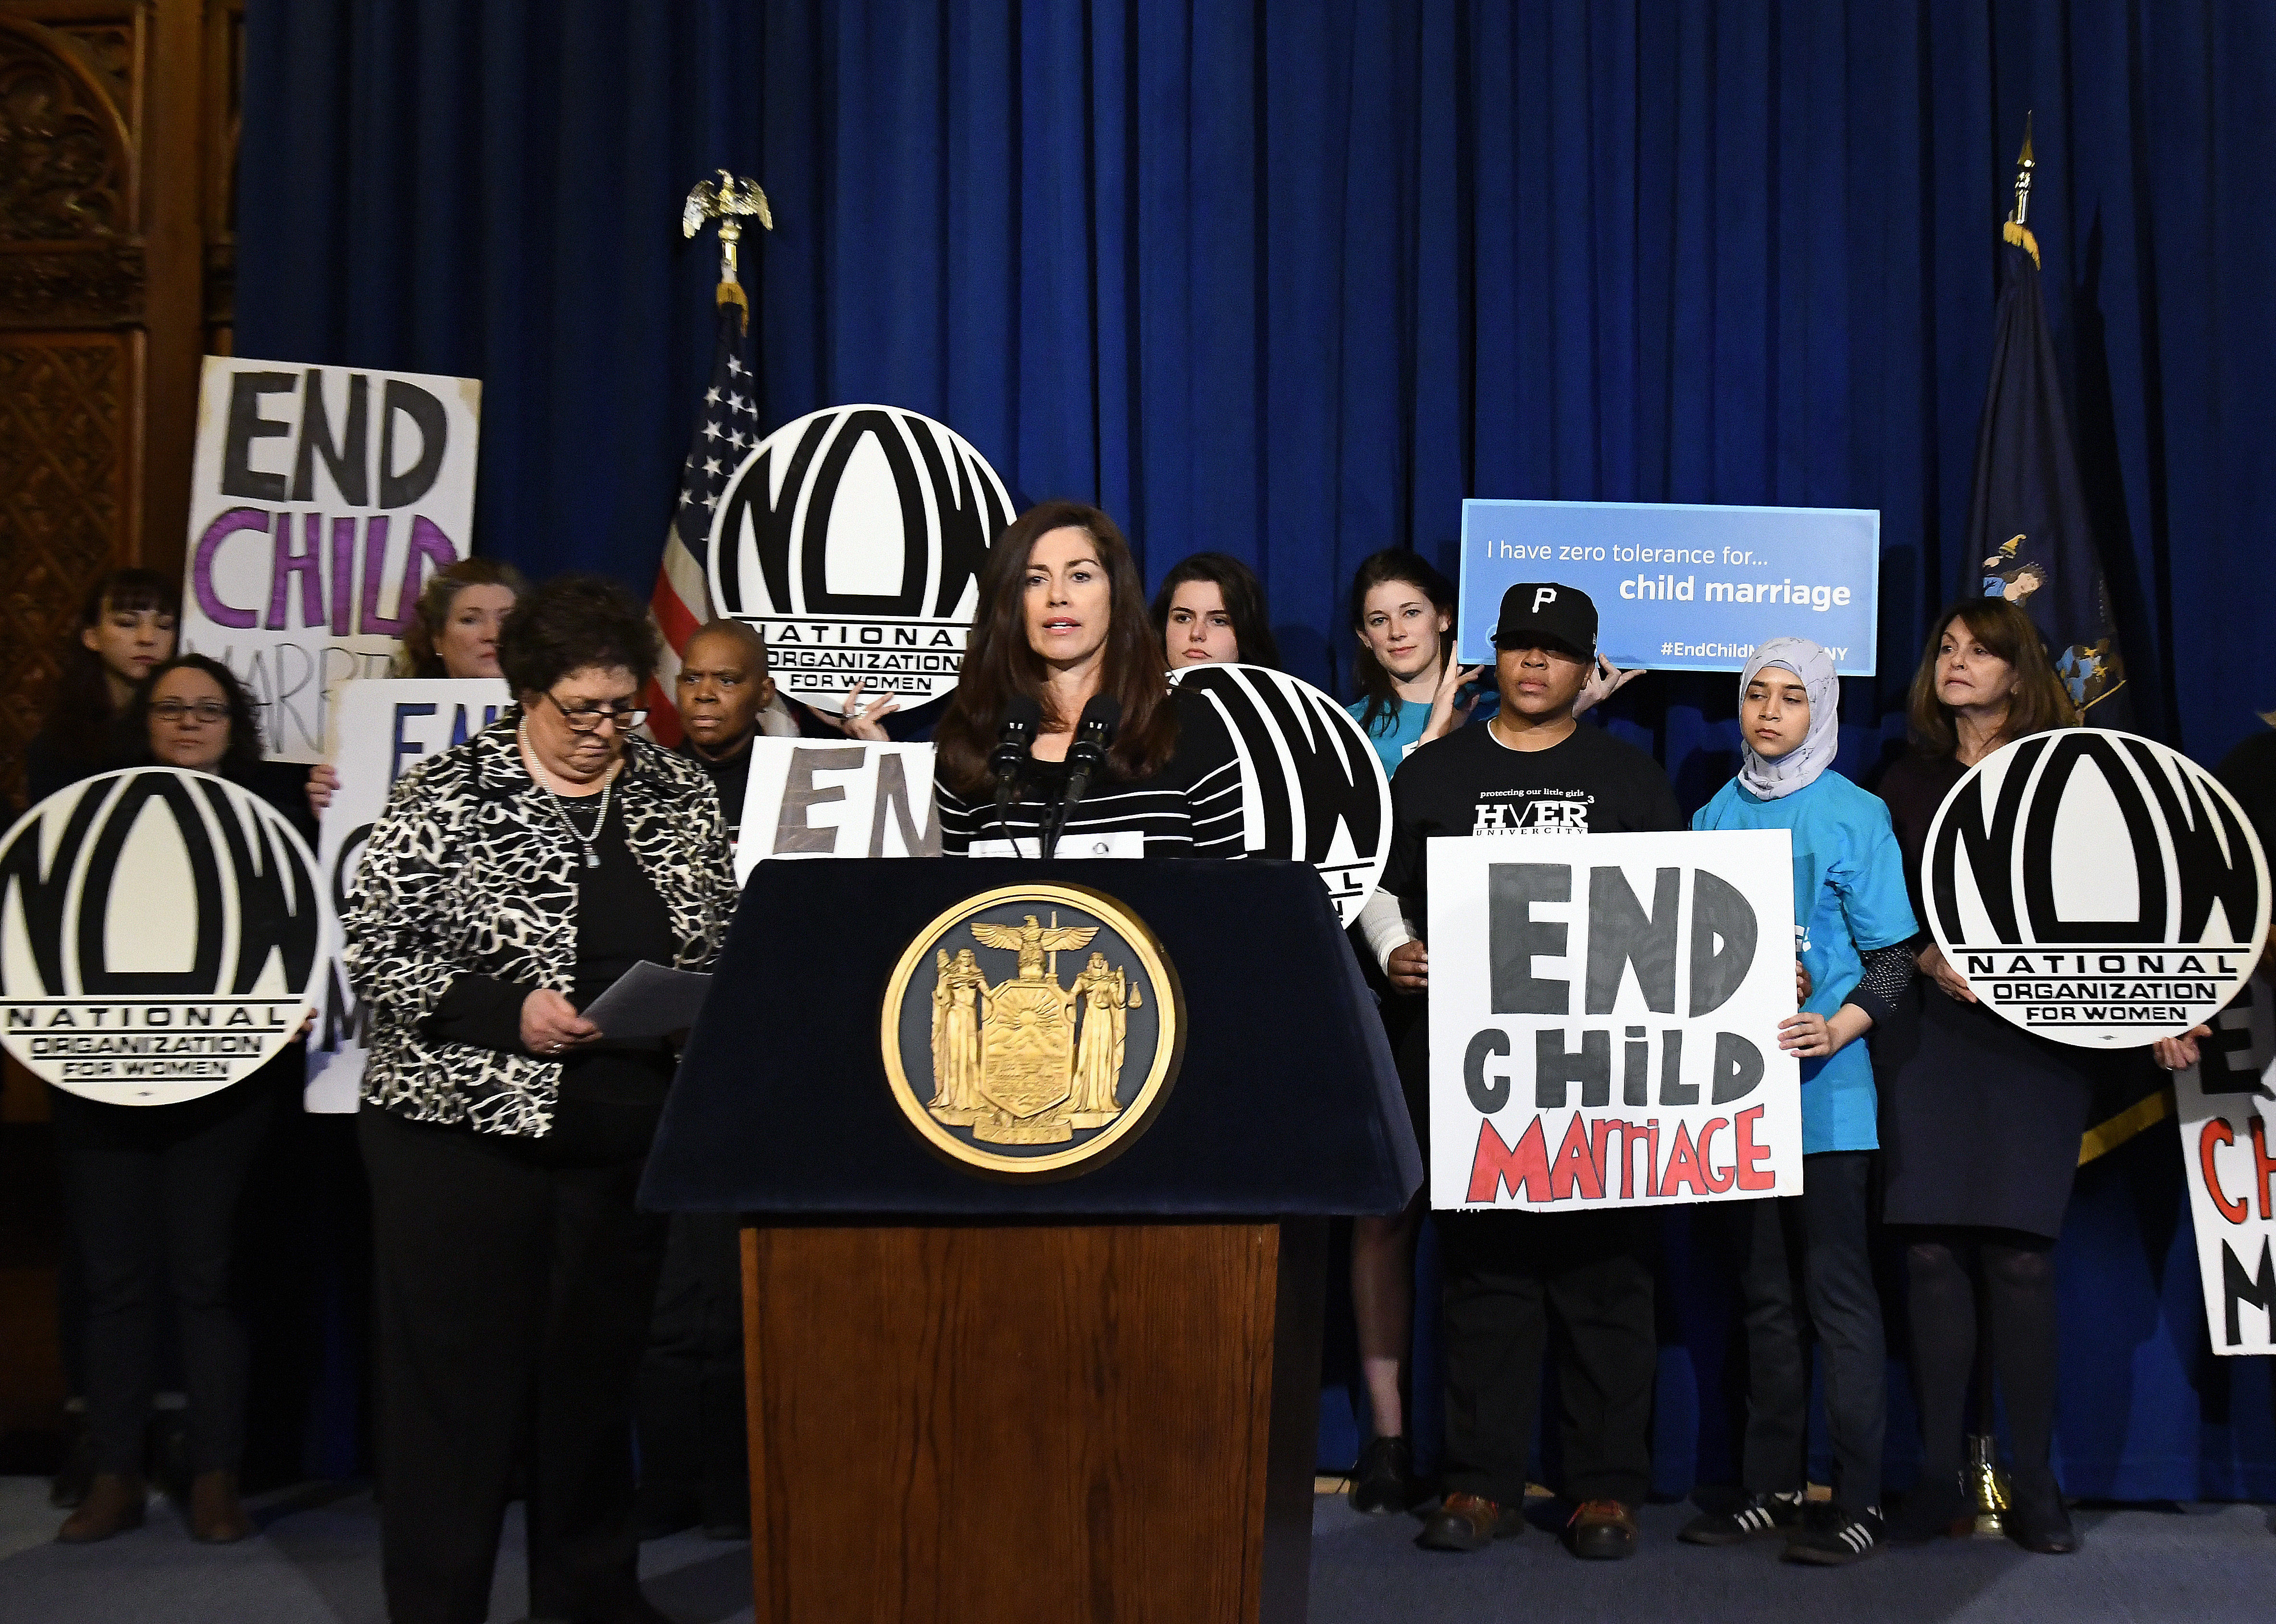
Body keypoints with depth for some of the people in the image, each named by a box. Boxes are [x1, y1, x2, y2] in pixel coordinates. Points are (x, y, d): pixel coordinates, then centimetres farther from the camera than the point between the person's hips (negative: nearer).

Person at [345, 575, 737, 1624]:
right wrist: (508, 1012, -19)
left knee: (599, 1364, 13)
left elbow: (726, 943, 14)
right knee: (456, 1370, 3)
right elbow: (374, 952, -7)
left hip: (625, 1131, 4)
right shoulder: (442, 797, -5)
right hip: (464, 1124, -3)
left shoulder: (682, 795, 6)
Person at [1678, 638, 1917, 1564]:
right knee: (1763, 1296, 11)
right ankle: (1771, 1488, 19)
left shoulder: (1855, 816, -2)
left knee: (1837, 1294, -2)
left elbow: (1894, 957, -4)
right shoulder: (1715, 817, 13)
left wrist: (1837, 1029, -20)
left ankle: (1858, 1502, 5)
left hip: (1824, 1092, -5)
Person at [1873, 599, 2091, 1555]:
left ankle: (2034, 1486, 4)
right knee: (1932, 1252, -1)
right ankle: (1939, 1482, 6)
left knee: (2020, 1254, -6)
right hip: (1926, 1029, 2)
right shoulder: (1907, 783, 15)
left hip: (2035, 1034, -2)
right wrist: (1929, 960, -7)